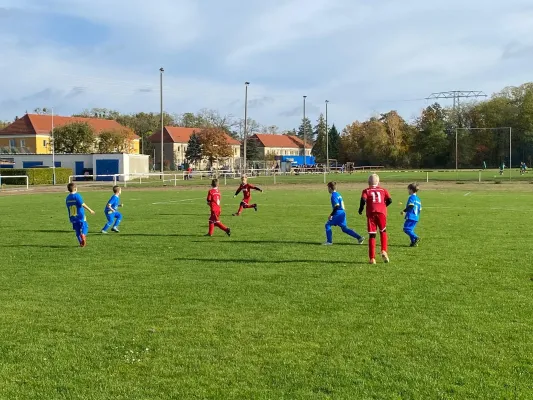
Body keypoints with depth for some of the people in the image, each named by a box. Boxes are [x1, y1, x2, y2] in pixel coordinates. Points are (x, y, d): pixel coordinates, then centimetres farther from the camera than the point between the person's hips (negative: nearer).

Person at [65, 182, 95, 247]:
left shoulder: (67, 198, 9)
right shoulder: (77, 195, -11)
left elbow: (68, 207, 15)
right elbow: (82, 204, -20)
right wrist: (90, 210, -16)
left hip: (72, 217, 6)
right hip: (80, 216, -6)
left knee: (77, 231, 11)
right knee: (85, 227, 3)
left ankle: (81, 243, 11)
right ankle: (83, 235, -26)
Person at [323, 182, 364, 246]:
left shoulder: (334, 195, -12)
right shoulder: (338, 194, 16)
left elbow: (337, 206, -22)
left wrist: (331, 215, -18)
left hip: (338, 213, -9)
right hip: (343, 213, 9)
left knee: (328, 225, 0)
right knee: (344, 228, 13)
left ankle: (329, 241, 0)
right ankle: (359, 237, 9)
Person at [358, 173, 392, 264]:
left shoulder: (366, 191, 10)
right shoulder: (383, 190, 15)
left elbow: (363, 200, -8)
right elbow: (389, 200, 4)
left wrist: (360, 209, 6)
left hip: (371, 213, -1)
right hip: (382, 212, 1)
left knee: (372, 235, 3)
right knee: (383, 232, 20)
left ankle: (372, 258, 1)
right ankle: (384, 251, 1)